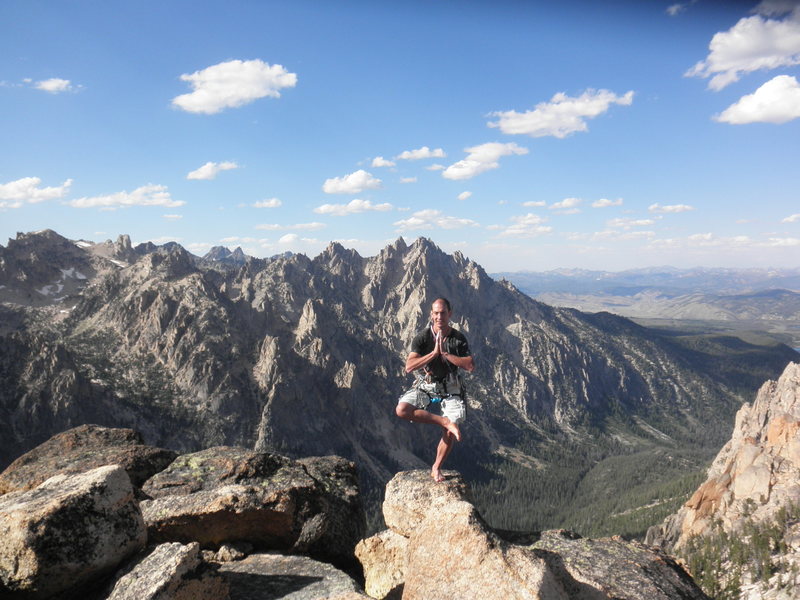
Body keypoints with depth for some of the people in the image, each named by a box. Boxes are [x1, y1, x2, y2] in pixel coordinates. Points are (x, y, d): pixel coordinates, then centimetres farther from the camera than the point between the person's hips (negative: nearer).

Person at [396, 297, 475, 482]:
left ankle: (436, 468, 18)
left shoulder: (459, 339, -5)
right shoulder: (422, 337, -9)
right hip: (425, 385, 0)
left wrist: (445, 353, -20)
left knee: (450, 433, -8)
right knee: (401, 410, -27)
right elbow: (409, 366, -19)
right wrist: (434, 353, -25)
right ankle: (446, 421, -21)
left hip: (450, 388, 0)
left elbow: (470, 366, -15)